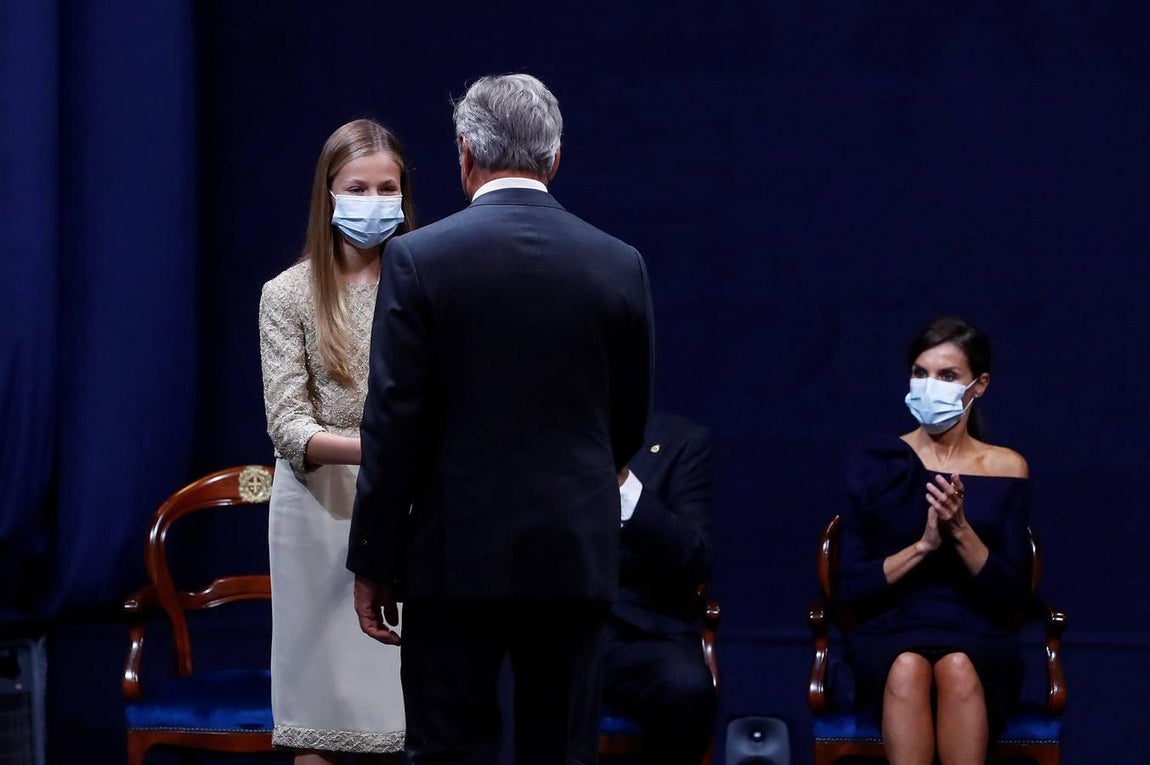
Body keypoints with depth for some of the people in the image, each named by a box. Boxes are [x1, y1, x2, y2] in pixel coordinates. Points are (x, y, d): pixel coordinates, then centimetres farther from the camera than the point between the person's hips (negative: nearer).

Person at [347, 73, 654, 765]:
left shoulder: (421, 257, -6)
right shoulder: (620, 264, 2)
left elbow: (394, 426, -8)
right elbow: (631, 423, 11)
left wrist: (374, 563, -1)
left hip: (458, 553, -2)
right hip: (578, 553, 2)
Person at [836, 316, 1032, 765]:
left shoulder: (1006, 468, 7)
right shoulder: (875, 462, 6)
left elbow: (1012, 594, 2)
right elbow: (850, 586, 1)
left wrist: (961, 532, -14)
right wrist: (922, 545, -14)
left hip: (979, 643, 0)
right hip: (890, 638, 0)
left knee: (958, 669, -36)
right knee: (908, 668, -36)